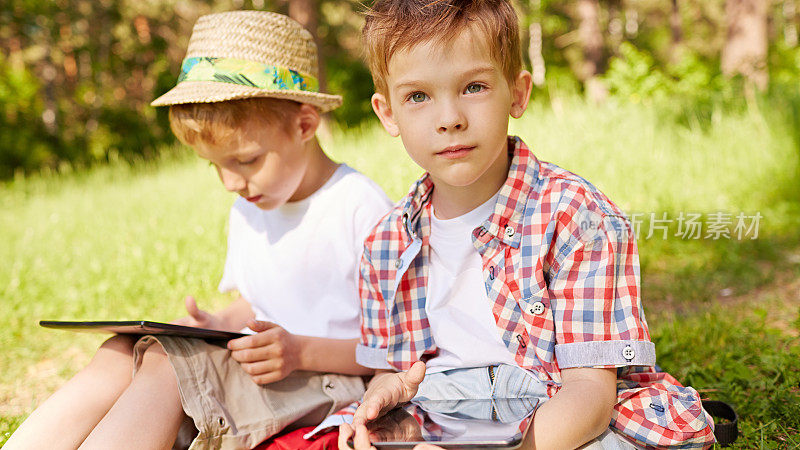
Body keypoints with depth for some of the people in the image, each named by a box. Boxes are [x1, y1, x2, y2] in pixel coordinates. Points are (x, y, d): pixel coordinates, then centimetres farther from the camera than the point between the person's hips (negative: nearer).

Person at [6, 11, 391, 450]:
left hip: (328, 380, -7)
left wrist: (301, 351, -24)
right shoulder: (246, 213, 13)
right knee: (119, 352, -16)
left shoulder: (359, 207, -12)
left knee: (164, 361, -27)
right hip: (259, 374, 8)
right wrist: (221, 325, 6)